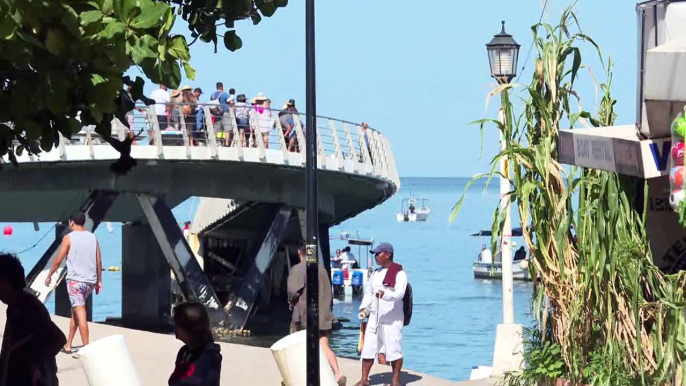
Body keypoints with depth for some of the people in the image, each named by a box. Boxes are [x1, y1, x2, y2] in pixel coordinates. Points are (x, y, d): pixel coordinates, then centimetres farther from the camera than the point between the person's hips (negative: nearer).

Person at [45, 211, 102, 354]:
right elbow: (99, 262, 8)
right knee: (75, 310, 19)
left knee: (80, 312, -8)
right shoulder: (92, 237, 9)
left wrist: (49, 276, 8)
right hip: (90, 281, 5)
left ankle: (86, 347, -15)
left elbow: (58, 260, -4)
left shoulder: (69, 238, -4)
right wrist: (99, 281, 16)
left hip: (75, 280, -5)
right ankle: (68, 344, 21)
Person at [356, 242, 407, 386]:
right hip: (374, 318, 7)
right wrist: (364, 306, 7)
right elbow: (369, 292, 22)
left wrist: (385, 295, -39)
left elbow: (399, 293, -21)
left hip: (392, 319, -7)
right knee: (368, 348, 7)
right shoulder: (375, 273, 15)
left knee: (393, 349, -3)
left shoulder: (399, 273, -8)